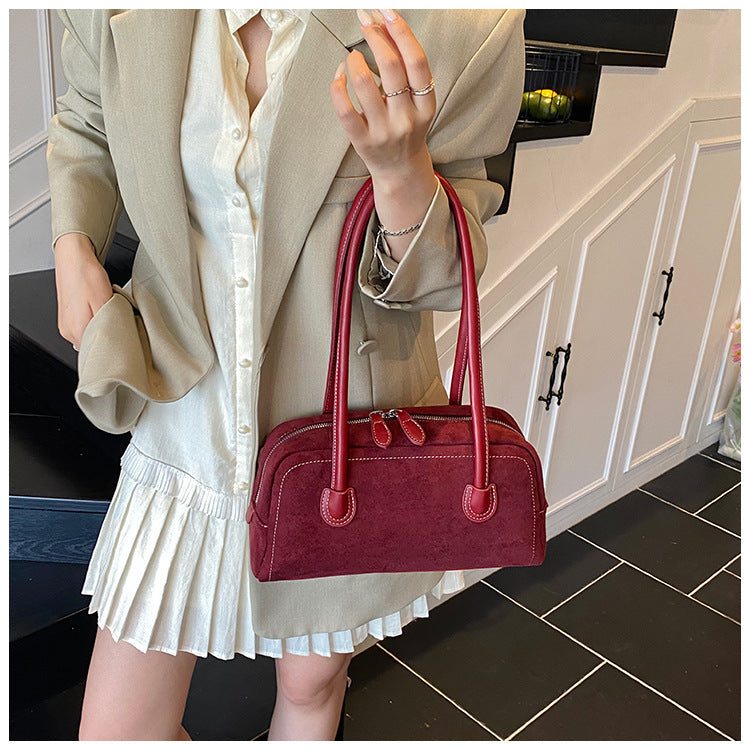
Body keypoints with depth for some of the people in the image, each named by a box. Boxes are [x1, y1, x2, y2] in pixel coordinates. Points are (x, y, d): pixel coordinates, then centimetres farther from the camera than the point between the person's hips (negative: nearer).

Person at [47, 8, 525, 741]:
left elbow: (445, 274, -9)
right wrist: (73, 249, -1)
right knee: (115, 731, 12)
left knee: (310, 683, 23)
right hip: (189, 425, 2)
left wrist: (400, 166, -29)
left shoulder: (466, 24, -15)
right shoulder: (121, 18, -8)